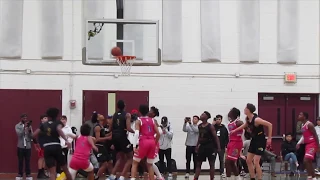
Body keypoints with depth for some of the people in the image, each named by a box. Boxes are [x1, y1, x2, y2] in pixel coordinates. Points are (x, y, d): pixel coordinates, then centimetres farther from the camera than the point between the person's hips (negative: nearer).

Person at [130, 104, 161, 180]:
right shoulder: (152, 120, 15)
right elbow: (158, 134, 9)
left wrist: (134, 146, -15)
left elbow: (136, 133, -11)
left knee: (135, 163, 9)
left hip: (144, 142, -4)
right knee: (150, 165, 16)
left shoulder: (138, 121, 4)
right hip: (152, 142, 4)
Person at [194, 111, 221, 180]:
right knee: (198, 163, 5)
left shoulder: (210, 126, -12)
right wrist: (197, 146, 17)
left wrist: (218, 147, -17)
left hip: (209, 146, -6)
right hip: (202, 146, 7)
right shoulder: (199, 126, 7)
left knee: (211, 163, 1)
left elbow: (216, 137, -11)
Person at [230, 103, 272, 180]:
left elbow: (269, 125, -24)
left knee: (256, 162, -12)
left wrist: (269, 138, -21)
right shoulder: (247, 119, -1)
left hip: (260, 141, -9)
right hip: (254, 140, 9)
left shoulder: (256, 120, -26)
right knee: (248, 160, 11)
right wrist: (235, 130, 26)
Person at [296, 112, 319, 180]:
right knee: (308, 161, 12)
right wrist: (299, 143, 15)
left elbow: (315, 135, -17)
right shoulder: (302, 125, 12)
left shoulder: (309, 124, -16)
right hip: (307, 144, 10)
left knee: (306, 160, -19)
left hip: (312, 144, -10)